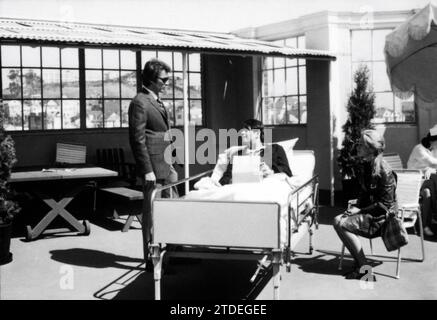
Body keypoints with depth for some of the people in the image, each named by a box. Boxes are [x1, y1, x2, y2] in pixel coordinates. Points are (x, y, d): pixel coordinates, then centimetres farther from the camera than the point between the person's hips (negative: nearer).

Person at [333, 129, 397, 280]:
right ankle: (358, 262, -1)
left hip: (381, 217, -9)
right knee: (337, 220, -9)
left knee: (342, 224, -21)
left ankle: (365, 268, -11)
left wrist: (360, 211, -18)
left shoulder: (384, 171, -20)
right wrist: (356, 208, -1)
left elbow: (385, 204, -18)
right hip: (367, 210, 9)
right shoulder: (363, 166, 7)